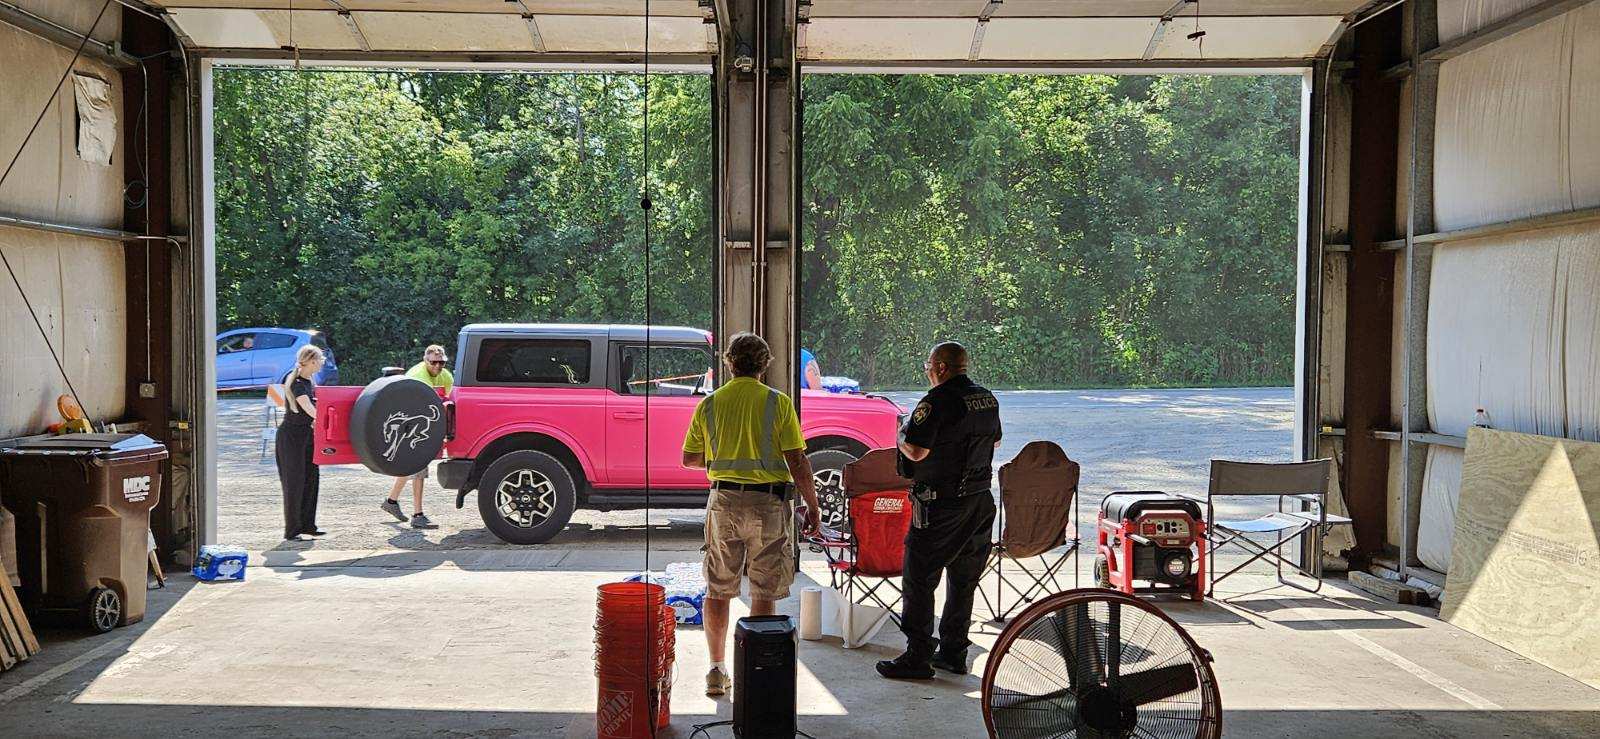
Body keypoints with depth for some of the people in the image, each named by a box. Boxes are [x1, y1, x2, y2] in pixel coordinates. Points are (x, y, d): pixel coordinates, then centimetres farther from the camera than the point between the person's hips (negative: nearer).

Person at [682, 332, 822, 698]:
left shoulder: (710, 404, 3)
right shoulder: (778, 403, -6)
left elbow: (690, 459, 10)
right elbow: (797, 462, -9)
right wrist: (812, 506, -1)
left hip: (723, 502, 3)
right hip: (769, 503, -3)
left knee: (718, 591, 13)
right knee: (764, 594, 6)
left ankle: (717, 670, 18)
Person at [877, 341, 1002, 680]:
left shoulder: (938, 401, -17)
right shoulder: (988, 399, 9)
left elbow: (916, 451, -21)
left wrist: (902, 436, -1)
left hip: (941, 504, -8)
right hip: (981, 499, 8)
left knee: (919, 579, 0)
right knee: (964, 581, 15)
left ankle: (918, 656, 1)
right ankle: (953, 652, 22)